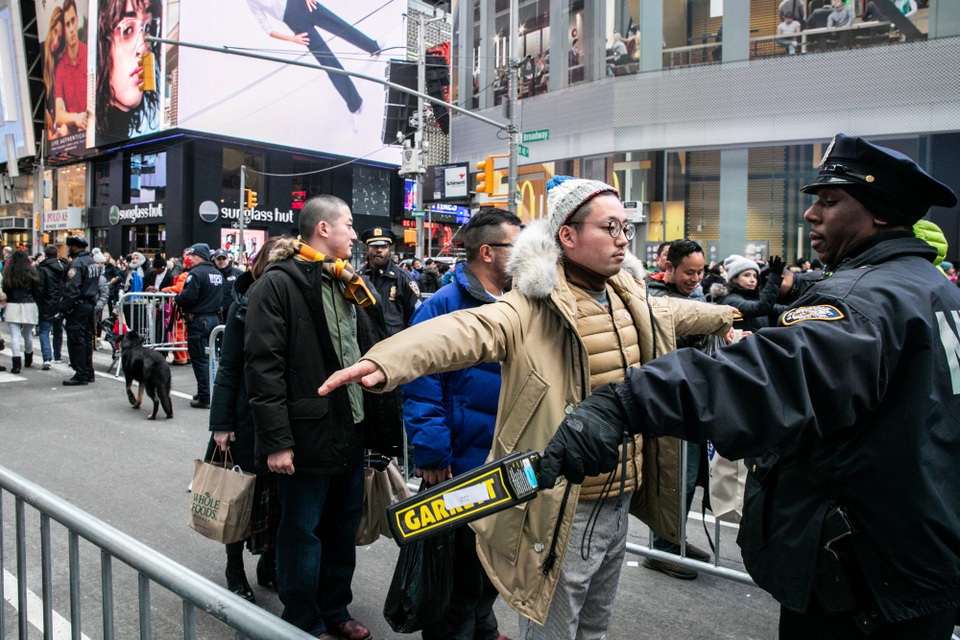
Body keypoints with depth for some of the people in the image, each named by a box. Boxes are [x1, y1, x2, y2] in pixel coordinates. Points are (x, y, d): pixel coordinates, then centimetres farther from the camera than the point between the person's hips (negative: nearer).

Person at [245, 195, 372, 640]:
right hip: (307, 437, -8)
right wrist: (276, 440, -19)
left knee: (343, 530, 18)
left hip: (349, 434, 8)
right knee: (302, 533, 7)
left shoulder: (344, 283, 15)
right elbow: (263, 366, -16)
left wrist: (372, 421, 12)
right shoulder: (279, 283, -10)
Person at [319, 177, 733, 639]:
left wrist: (724, 316, 45)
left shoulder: (631, 298, 7)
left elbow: (678, 312, 28)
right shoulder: (532, 308, -19)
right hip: (564, 510, -8)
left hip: (619, 501, 8)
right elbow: (464, 330, -37)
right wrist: (384, 361, -54)